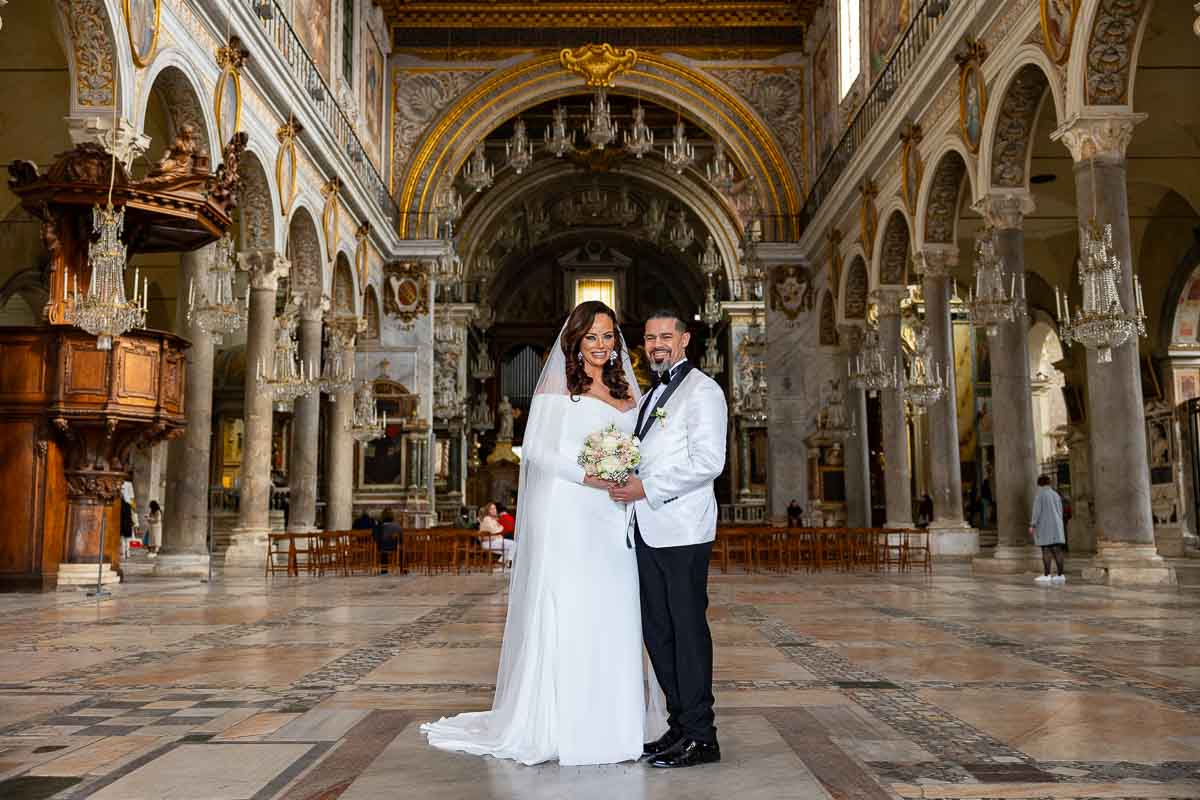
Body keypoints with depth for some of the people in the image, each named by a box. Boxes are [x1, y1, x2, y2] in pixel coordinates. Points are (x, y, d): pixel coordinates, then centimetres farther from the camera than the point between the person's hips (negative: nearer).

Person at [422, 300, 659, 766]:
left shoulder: (627, 395, 17)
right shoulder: (557, 387, 2)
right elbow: (537, 448, -6)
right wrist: (586, 476, -16)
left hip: (610, 522, 5)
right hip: (565, 517, -5)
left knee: (612, 617, 5)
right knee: (562, 615, -3)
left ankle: (610, 723, 15)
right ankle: (556, 725, 5)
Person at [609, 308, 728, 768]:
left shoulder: (702, 391, -5)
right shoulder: (654, 394, 22)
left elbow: (709, 462, -15)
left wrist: (647, 488, -16)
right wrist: (626, 481, 8)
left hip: (682, 530, -8)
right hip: (648, 529, 8)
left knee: (688, 628, -4)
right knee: (657, 630, 10)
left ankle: (700, 737, 4)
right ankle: (679, 725, 19)